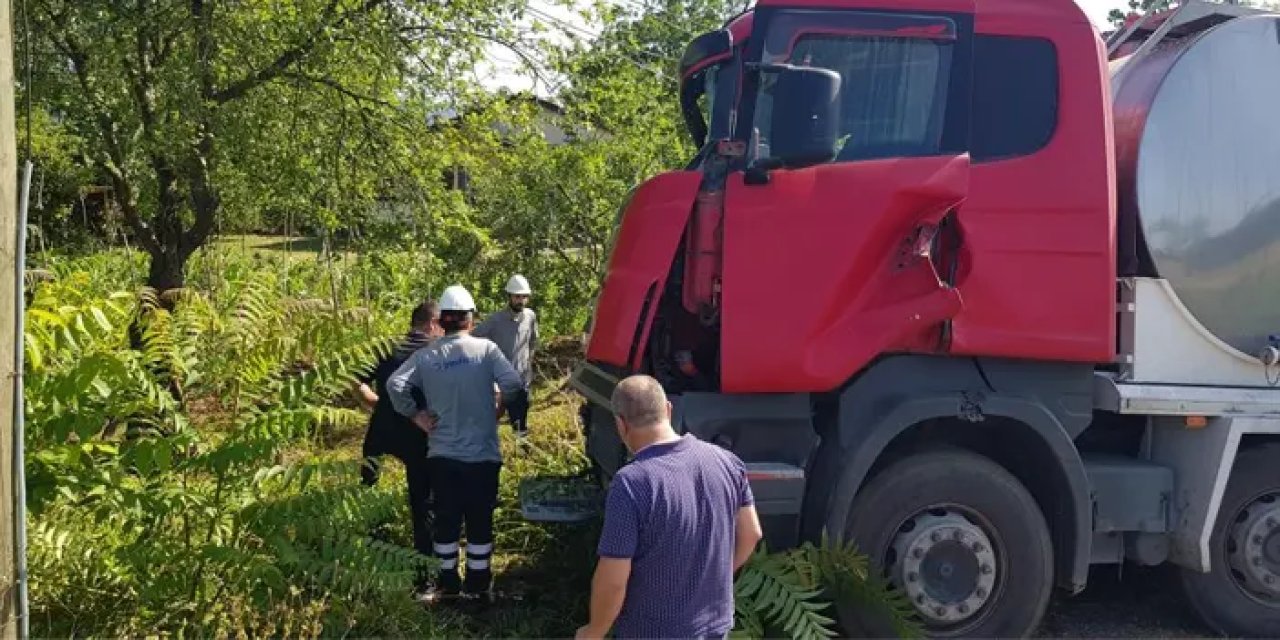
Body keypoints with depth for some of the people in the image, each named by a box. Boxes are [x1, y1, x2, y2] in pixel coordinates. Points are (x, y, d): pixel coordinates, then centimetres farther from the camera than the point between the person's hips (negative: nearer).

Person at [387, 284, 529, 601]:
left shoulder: (426, 355, -2)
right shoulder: (485, 349, -9)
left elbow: (395, 385, -13)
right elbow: (514, 385, -18)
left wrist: (415, 415, -1)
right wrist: (501, 407, 1)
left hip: (442, 455, 2)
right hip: (482, 454, -2)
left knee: (446, 518, 16)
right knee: (480, 520, 11)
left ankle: (448, 580, 27)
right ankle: (477, 583, 21)